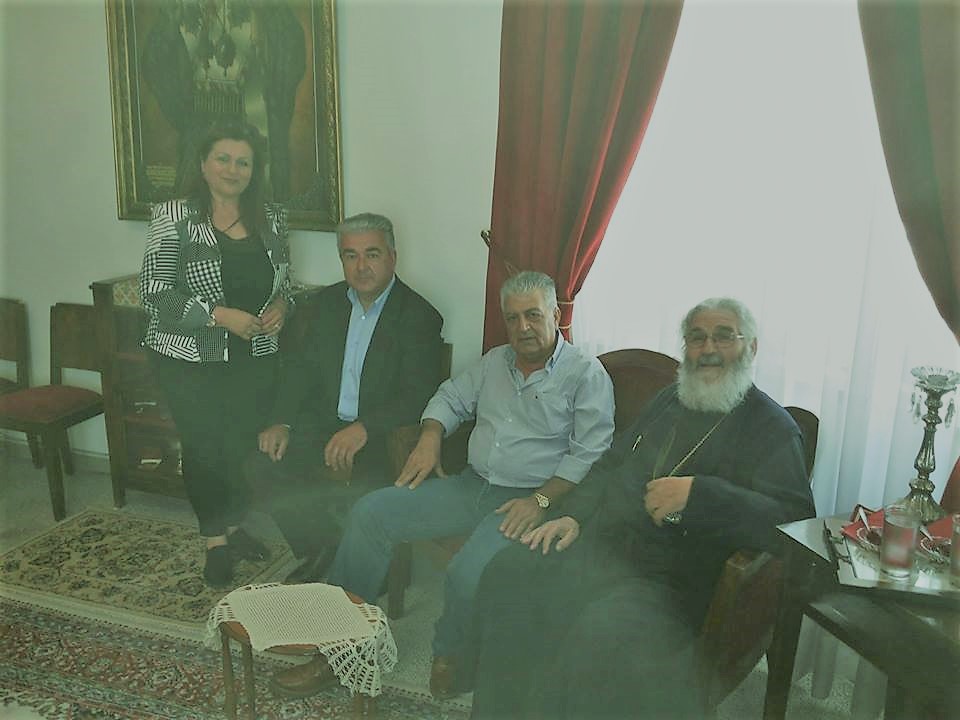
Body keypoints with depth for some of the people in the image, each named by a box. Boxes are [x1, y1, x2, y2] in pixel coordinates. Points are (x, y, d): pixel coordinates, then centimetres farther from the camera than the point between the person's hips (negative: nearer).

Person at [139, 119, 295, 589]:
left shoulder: (271, 219, 5)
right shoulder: (174, 217, -8)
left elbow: (284, 282, 16)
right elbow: (154, 293, -12)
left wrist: (281, 305, -6)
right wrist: (219, 315, -20)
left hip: (255, 359, 3)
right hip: (190, 359, -3)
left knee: (247, 443, 7)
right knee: (205, 446, 4)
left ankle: (234, 526, 32)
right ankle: (215, 540, 25)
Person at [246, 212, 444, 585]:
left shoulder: (419, 316, -9)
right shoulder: (329, 300, 10)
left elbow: (418, 397, -16)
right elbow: (301, 367, 10)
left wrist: (364, 429, -30)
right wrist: (281, 422, -6)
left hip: (380, 437, -5)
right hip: (324, 424, 6)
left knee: (358, 484, -32)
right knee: (263, 465, -14)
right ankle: (321, 552, 5)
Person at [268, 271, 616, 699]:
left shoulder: (587, 374, -4)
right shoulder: (495, 361, 16)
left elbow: (590, 452, -10)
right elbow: (451, 398, 23)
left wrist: (540, 501, -19)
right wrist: (430, 436, 3)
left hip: (525, 501, -6)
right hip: (471, 485, 7)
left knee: (468, 574, -33)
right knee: (370, 512, -8)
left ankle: (449, 657, 2)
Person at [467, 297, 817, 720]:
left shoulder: (772, 428, -2)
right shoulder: (668, 401, 19)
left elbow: (795, 518, -18)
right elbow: (608, 467, 24)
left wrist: (697, 493, -27)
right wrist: (572, 515, 6)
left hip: (672, 580, -6)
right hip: (597, 544, 7)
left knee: (604, 631, -34)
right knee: (507, 573, -14)